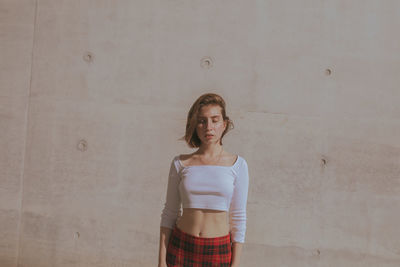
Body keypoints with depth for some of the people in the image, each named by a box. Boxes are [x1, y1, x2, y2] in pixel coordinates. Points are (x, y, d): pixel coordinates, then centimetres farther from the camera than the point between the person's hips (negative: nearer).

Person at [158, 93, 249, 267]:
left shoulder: (237, 165, -1)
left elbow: (238, 218, 0)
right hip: (181, 248, 1)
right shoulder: (180, 163, 1)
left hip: (218, 252, 0)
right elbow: (169, 213, 5)